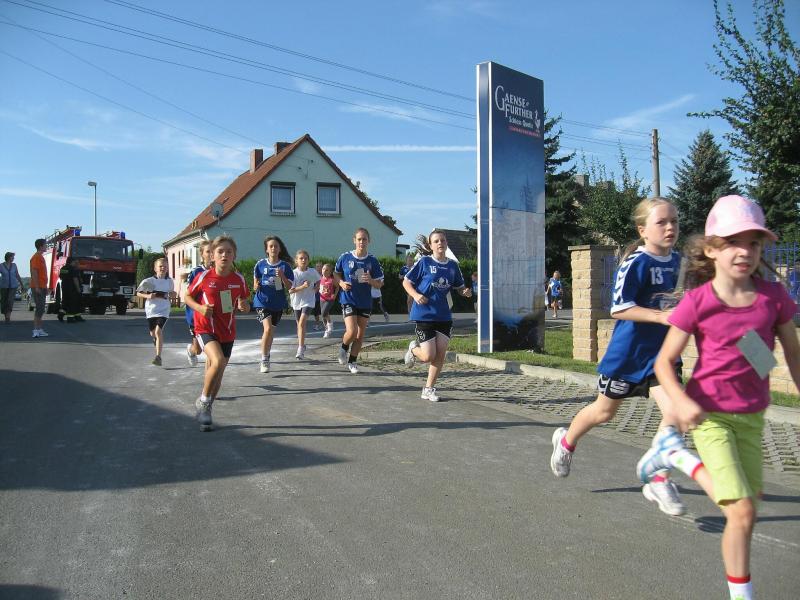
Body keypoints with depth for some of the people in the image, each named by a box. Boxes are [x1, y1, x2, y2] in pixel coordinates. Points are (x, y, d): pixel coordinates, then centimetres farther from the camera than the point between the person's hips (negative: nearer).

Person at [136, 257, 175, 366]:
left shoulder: (170, 281, 2)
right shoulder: (149, 281, -5)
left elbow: (172, 294, 18)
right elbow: (138, 293, 0)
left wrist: (172, 295, -5)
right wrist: (148, 296, -19)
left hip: (163, 311, -1)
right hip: (151, 310, 1)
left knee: (158, 331, -19)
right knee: (153, 333, 16)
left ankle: (158, 357, -19)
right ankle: (157, 340, 54)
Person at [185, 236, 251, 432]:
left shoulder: (239, 279, -3)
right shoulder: (204, 277, -10)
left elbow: (244, 302, 10)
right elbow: (188, 297, 2)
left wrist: (244, 306, -13)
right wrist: (200, 308, -16)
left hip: (227, 332, 4)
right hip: (205, 328, -4)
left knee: (216, 375, 12)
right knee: (218, 361, -28)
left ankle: (205, 410, 33)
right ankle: (203, 402, -5)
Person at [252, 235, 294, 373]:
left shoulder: (284, 265, 0)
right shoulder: (260, 264, -1)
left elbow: (289, 287, -1)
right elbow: (255, 285, 6)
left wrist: (282, 276, -18)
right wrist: (256, 286, -16)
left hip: (278, 303, 2)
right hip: (262, 301, -2)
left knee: (271, 331, 12)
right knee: (267, 328, -19)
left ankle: (266, 359, 31)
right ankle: (264, 360, -7)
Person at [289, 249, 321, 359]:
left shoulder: (312, 272, -5)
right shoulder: (293, 273, -10)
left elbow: (318, 281, 16)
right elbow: (290, 290, -14)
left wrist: (315, 289, -3)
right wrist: (303, 287, -27)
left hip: (308, 301, -2)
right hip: (296, 302, 2)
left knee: (302, 323, -18)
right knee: (299, 324, 14)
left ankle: (300, 349, -18)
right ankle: (301, 346, 32)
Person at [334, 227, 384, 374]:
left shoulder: (372, 261, -3)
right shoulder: (345, 257, -4)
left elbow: (380, 283, 1)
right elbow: (336, 273, 12)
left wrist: (371, 280, -19)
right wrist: (341, 283, -8)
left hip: (365, 302, 2)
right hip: (348, 300, -2)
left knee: (360, 335, 8)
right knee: (352, 331, -17)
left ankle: (352, 361, 26)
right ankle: (344, 348, 17)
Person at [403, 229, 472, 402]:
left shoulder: (453, 265, 6)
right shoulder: (424, 262, -6)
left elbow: (459, 287, 17)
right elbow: (406, 281, -2)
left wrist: (466, 292, -6)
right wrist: (416, 295, -19)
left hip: (444, 316, 4)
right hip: (424, 315, -4)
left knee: (440, 355, 2)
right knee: (429, 356, -5)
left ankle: (428, 389, 16)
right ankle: (414, 348, 30)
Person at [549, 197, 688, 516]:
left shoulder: (675, 260, 4)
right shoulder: (635, 262, -18)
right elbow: (619, 308, -25)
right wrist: (661, 316, -32)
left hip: (660, 350, 5)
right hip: (627, 350, -5)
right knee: (605, 411, 12)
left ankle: (659, 482, 5)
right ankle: (566, 441, 41)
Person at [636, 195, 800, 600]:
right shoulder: (697, 302, -15)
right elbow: (664, 361, -11)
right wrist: (681, 401, -28)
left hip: (751, 417, 5)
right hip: (710, 414, -5)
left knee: (748, 501, 18)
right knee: (742, 512, -10)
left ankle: (675, 454, 37)